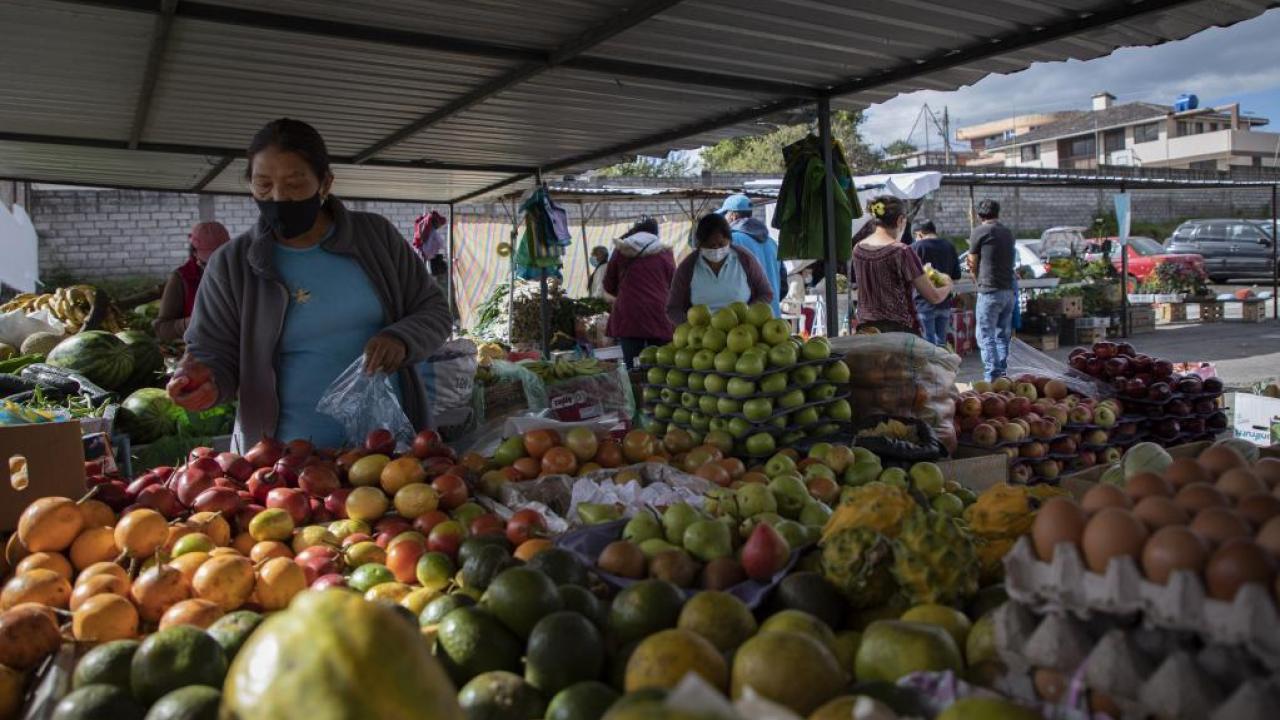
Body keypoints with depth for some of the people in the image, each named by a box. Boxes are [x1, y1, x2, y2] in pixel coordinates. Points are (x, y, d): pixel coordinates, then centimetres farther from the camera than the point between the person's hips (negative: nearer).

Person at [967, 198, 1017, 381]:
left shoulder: (979, 232, -4)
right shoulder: (1008, 233, 14)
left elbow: (973, 265, 3)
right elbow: (1008, 261, 17)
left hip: (989, 292, -6)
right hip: (1009, 291, 6)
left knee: (986, 337, -3)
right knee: (1002, 337, 13)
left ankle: (992, 378, -8)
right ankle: (1001, 376, 15)